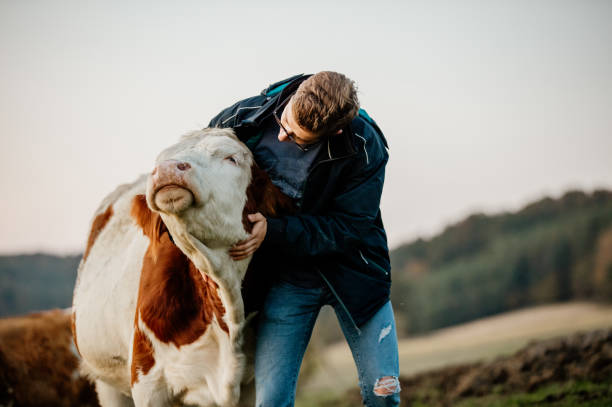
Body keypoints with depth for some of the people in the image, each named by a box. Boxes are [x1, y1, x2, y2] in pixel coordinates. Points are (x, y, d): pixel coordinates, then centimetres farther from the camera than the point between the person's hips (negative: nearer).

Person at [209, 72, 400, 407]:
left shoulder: (365, 148, -22)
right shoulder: (249, 117, -15)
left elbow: (350, 228, -20)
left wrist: (273, 231, -29)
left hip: (351, 273, -1)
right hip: (284, 276, 1)